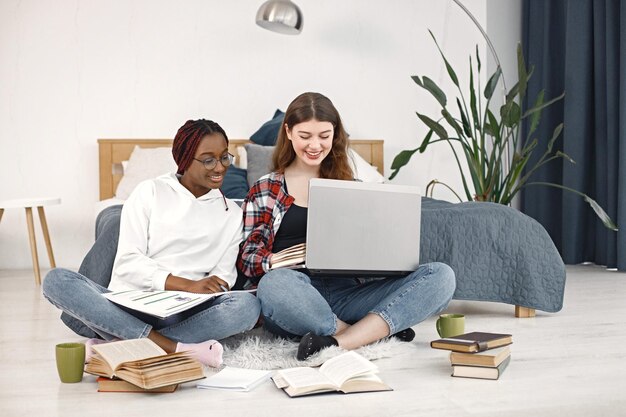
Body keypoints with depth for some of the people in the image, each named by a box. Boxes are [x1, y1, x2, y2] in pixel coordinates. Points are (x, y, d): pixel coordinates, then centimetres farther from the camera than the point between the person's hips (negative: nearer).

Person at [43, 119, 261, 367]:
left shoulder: (232, 214, 16)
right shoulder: (151, 192, 8)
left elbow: (223, 276, 9)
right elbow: (128, 262, -2)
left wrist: (207, 288, -15)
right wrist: (188, 285, -15)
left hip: (182, 314, 1)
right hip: (126, 307, -1)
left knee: (248, 305, -29)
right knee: (56, 280, -26)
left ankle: (118, 344, -29)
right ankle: (171, 347, -35)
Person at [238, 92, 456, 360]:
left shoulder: (347, 186, 22)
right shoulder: (265, 190, 14)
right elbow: (247, 258, 5)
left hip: (348, 293, 3)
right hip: (296, 301, -3)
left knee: (441, 275, -19)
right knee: (274, 284, -41)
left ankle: (337, 342, -34)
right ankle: (378, 331, -23)